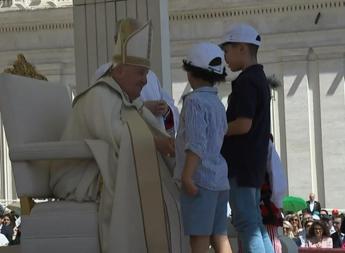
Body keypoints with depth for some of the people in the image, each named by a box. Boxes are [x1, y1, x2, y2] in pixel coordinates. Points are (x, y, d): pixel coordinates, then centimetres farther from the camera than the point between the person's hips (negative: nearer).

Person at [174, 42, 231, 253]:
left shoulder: (195, 101, -9)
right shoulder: (218, 104, 16)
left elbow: (196, 142, -18)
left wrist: (187, 176, -23)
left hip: (201, 178, -8)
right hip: (220, 179, 8)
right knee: (219, 236, 8)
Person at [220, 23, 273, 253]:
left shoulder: (246, 81, -14)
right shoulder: (260, 79, 17)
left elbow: (243, 124, -22)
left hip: (241, 164, -10)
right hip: (255, 163, 10)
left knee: (246, 223, -8)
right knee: (255, 223, 14)